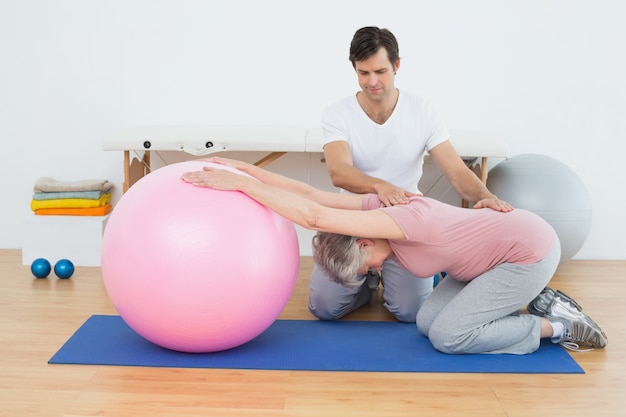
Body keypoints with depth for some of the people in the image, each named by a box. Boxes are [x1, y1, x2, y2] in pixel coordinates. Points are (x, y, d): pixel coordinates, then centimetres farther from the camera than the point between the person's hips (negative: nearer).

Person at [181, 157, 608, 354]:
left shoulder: (399, 221, -28)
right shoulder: (380, 205, -4)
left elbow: (314, 216, -38)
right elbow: (310, 193, -4)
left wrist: (240, 183, -37)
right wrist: (242, 167, -9)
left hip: (532, 249, -9)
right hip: (506, 242, 9)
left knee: (447, 335, -9)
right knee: (428, 320, 4)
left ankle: (556, 327, 3)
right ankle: (538, 302, 13)